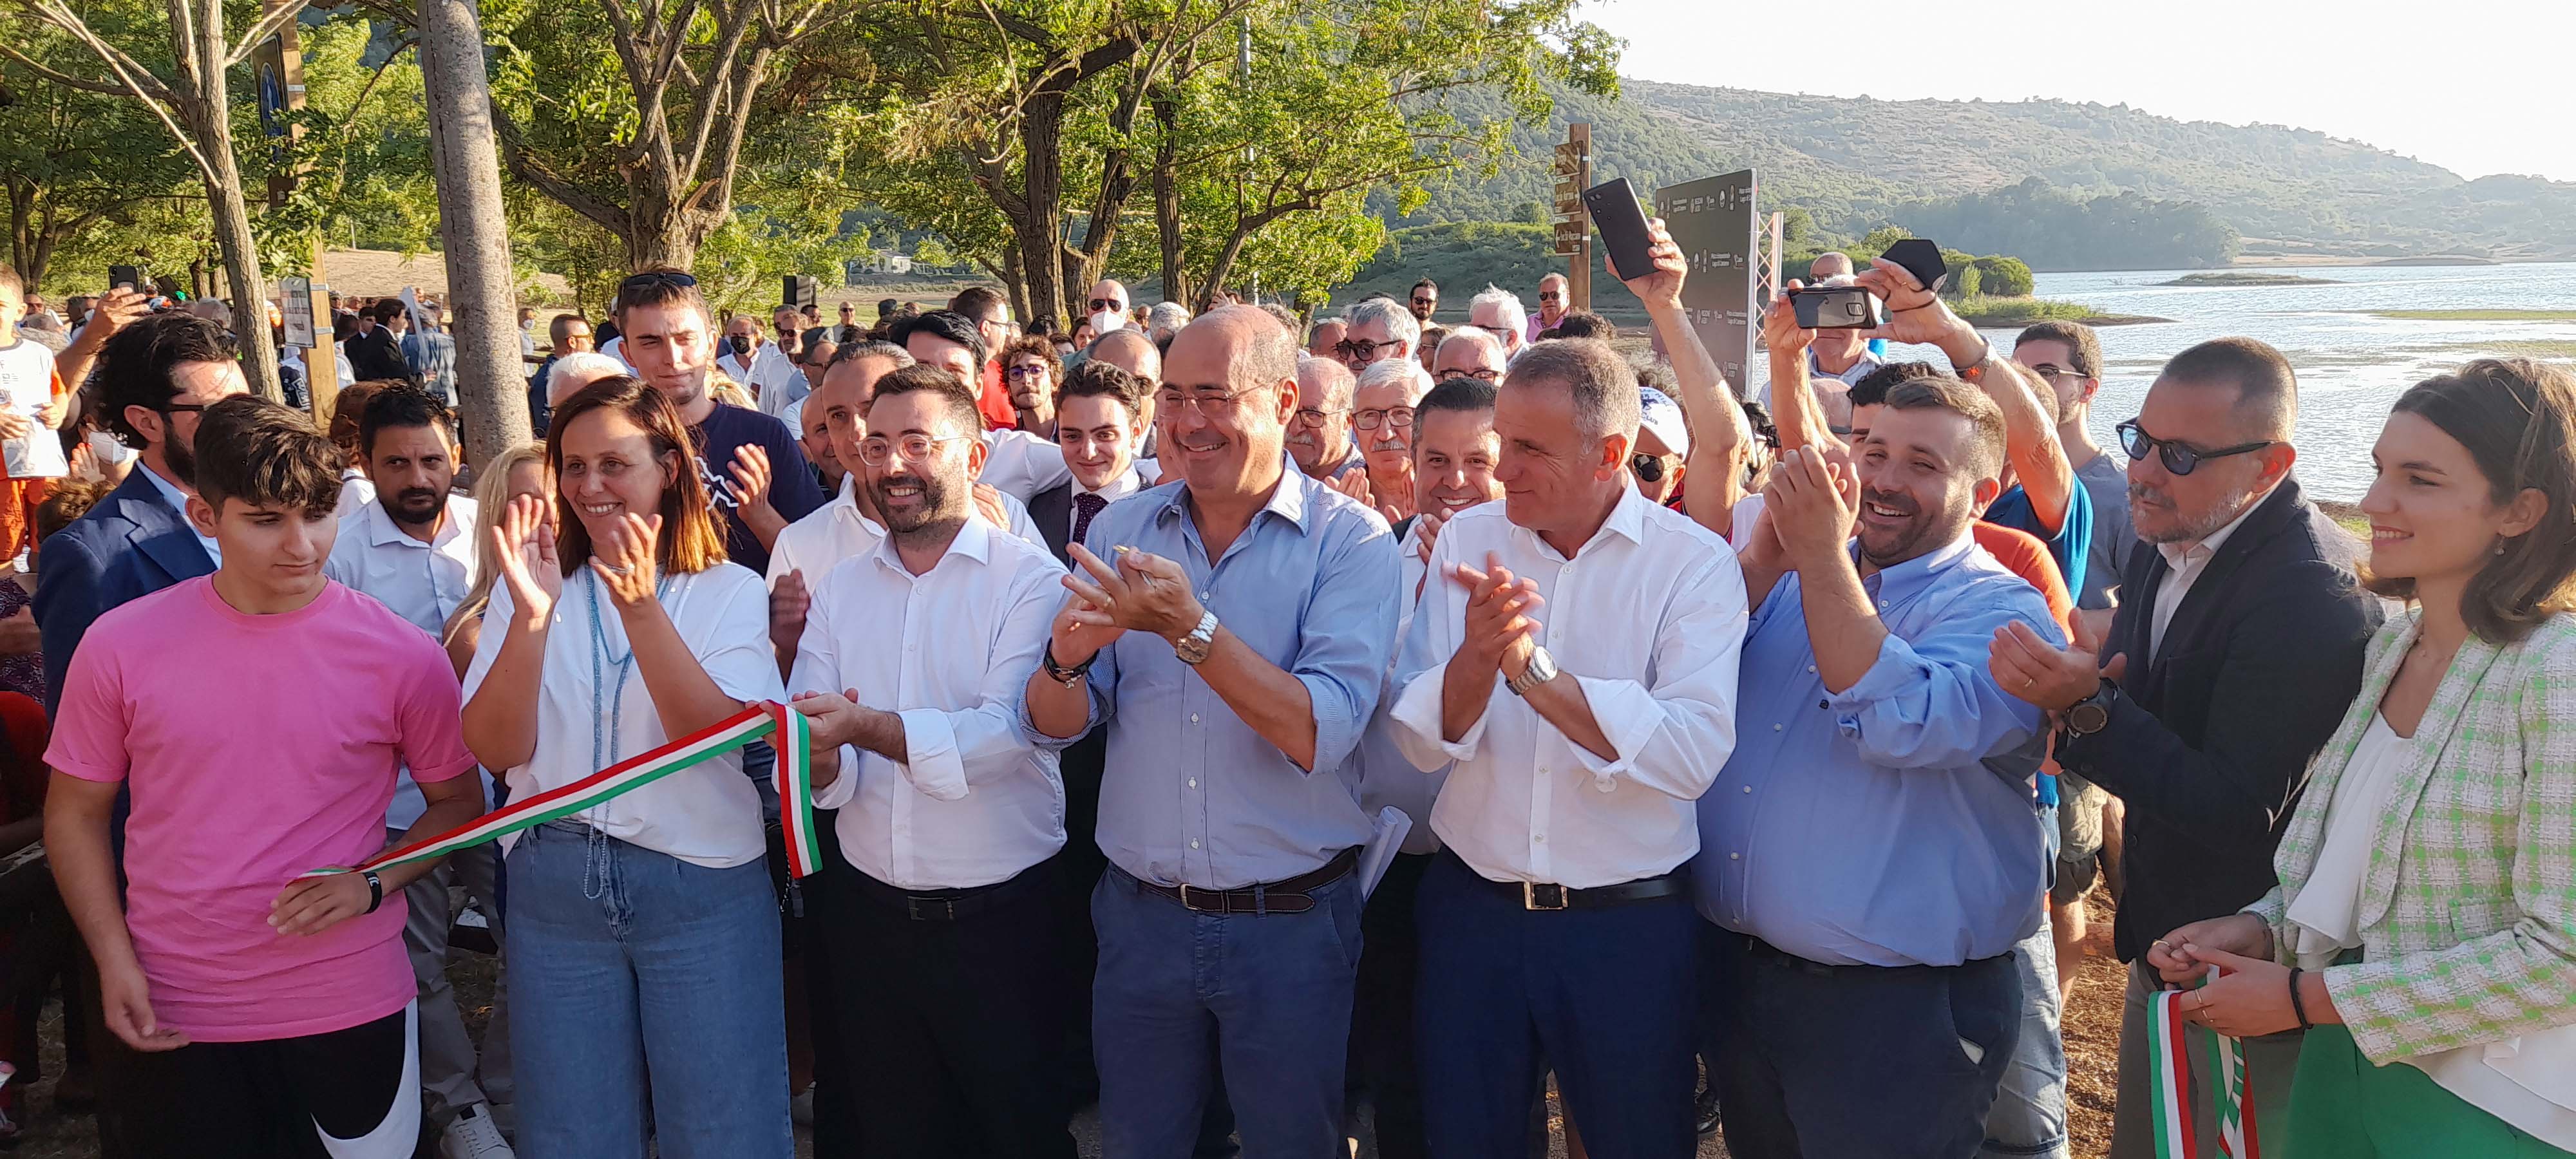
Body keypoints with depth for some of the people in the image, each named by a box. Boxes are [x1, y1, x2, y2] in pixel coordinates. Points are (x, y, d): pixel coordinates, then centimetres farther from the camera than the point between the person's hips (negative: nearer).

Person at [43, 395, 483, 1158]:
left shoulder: (403, 657, -8)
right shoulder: (121, 645, -5)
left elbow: (457, 801, 3)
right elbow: (76, 813, 5)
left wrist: (373, 885, -13)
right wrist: (114, 961, -4)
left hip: (351, 1007, -1)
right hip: (174, 1021, 1)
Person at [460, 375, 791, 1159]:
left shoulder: (730, 593, -1)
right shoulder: (532, 586, 5)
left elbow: (716, 737, -15)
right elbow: (496, 750, -6)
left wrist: (642, 608, -27)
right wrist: (531, 614, -20)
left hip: (702, 888, -2)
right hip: (554, 884, 2)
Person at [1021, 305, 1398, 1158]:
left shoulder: (1351, 540, -11)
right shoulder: (1118, 530, 2)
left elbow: (1320, 734, -22)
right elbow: (1059, 723, 2)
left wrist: (1191, 628, -32)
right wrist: (1067, 662, -21)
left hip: (1292, 923, -3)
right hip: (1140, 914, 3)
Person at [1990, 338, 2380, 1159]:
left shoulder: (2315, 598, -26)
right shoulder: (2168, 544, 1)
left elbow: (2239, 811, -28)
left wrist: (2090, 709, -36)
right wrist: (2081, 691, -10)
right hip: (2163, 949, 8)